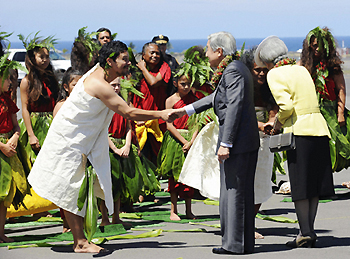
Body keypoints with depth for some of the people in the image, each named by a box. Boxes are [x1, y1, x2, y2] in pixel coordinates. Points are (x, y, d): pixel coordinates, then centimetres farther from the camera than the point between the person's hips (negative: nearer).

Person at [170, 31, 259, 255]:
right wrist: (187, 110, 34)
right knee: (243, 192, 13)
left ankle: (235, 244, -1)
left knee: (233, 191, -5)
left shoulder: (232, 71, -15)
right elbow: (217, 97, 29)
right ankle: (245, 242, 19)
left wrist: (225, 144, -24)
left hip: (237, 142, -10)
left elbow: (234, 107, -23)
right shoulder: (237, 69, 17)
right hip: (249, 142, 10)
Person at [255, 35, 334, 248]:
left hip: (300, 131, -7)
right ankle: (310, 232, 14)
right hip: (319, 128, 7)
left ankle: (305, 233, 2)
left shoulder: (275, 74, -6)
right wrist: (278, 123, 21)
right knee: (314, 184, 10)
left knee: (300, 186, 1)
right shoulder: (302, 70, 16)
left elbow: (286, 105, -16)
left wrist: (278, 124, 2)